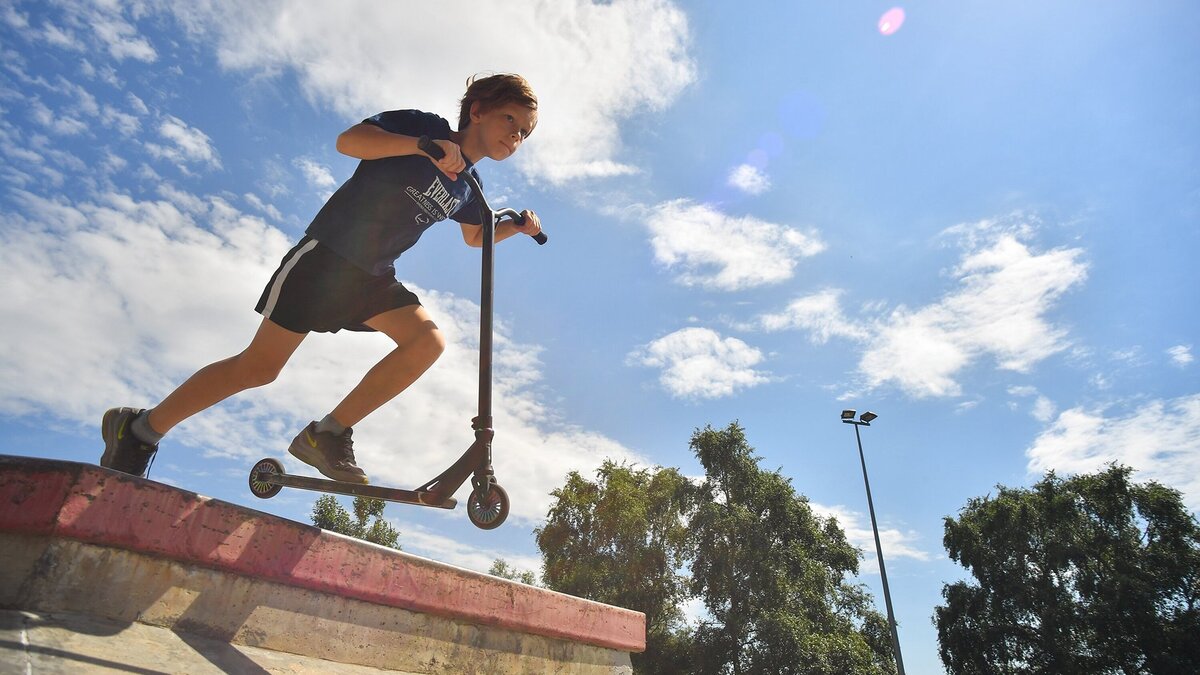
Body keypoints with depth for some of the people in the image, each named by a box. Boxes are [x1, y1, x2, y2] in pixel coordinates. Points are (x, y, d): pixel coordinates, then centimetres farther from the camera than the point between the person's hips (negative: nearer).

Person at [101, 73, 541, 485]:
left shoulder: (467, 187, 10)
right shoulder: (426, 126, -8)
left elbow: (475, 237, 27)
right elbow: (348, 140, -19)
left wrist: (516, 227, 8)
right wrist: (422, 146, -31)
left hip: (372, 276, 6)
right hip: (326, 253, -6)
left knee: (429, 340, -19)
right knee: (261, 365, -5)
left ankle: (327, 434, -12)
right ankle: (139, 429, 14)